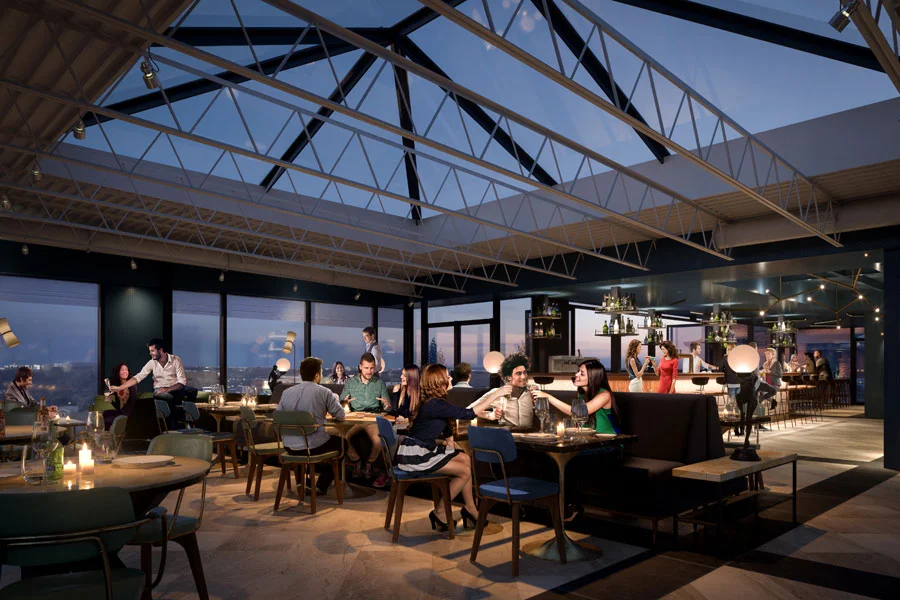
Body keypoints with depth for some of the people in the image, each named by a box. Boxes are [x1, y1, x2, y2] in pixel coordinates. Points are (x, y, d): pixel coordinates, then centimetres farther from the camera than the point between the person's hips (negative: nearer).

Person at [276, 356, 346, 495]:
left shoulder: (287, 392, 2)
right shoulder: (323, 392, -9)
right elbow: (341, 416, -4)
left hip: (289, 447, 5)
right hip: (314, 447, -5)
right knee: (340, 441, 24)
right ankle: (321, 486, 27)